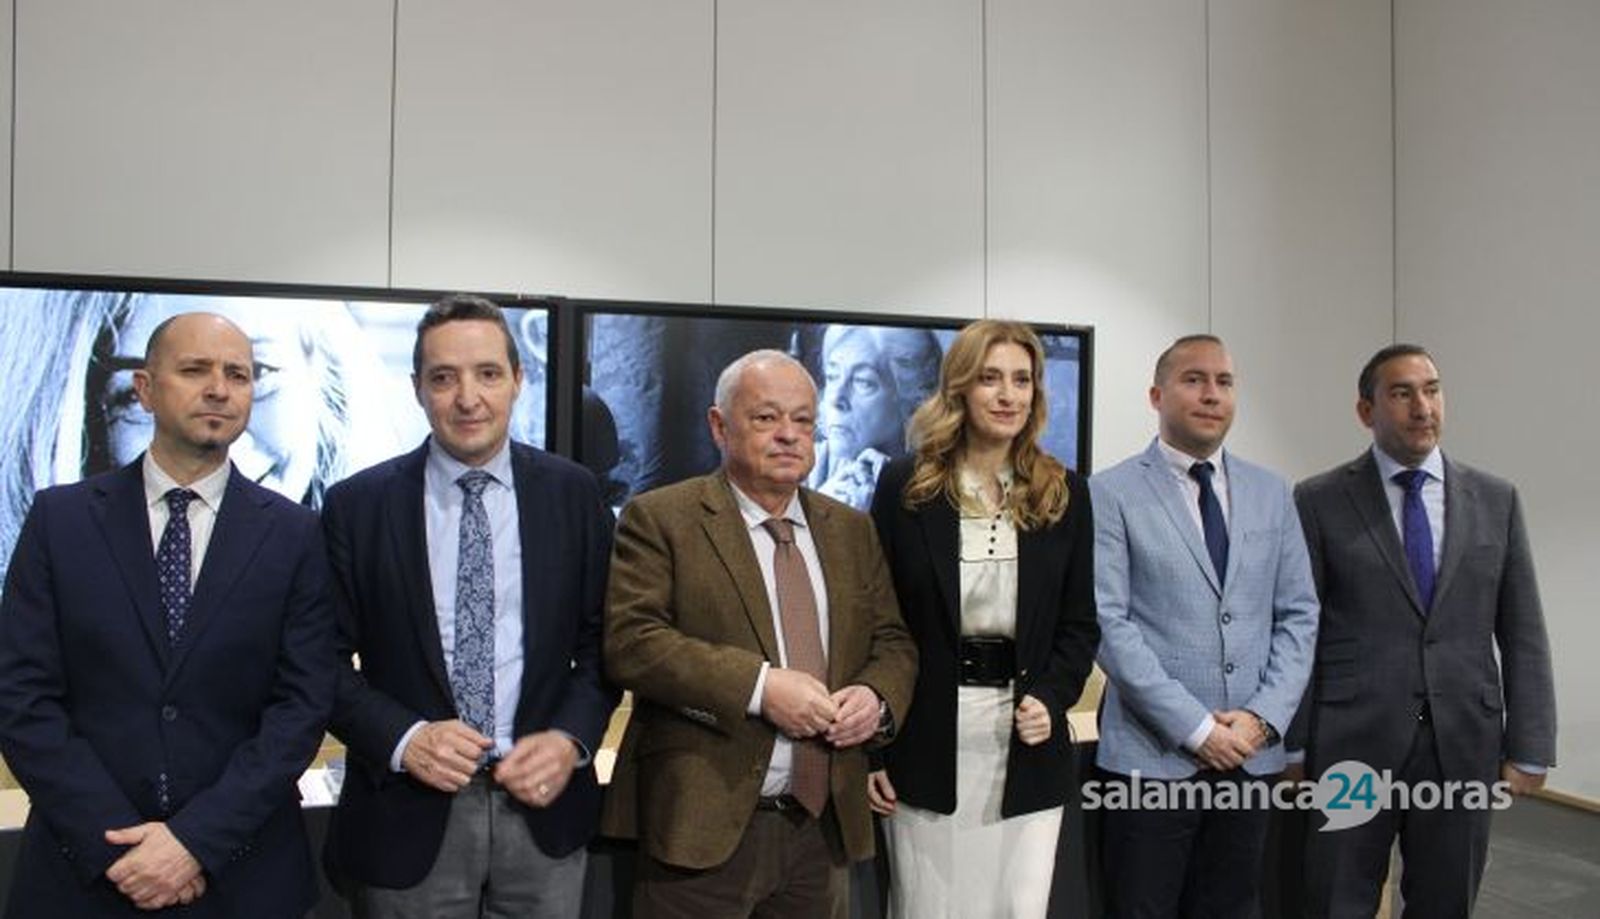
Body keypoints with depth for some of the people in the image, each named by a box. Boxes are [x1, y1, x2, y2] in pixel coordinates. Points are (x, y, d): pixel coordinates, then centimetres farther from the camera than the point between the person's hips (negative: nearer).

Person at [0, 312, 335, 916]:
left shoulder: (292, 533, -2)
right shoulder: (60, 518, -1)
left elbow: (303, 704, -6)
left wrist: (197, 840, -15)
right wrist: (118, 843, -12)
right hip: (86, 867, 0)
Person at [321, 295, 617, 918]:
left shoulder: (572, 493, 1)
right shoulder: (357, 505, -2)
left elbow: (600, 639, 5)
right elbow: (326, 658, 0)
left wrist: (571, 738, -10)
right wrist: (402, 740, -14)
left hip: (543, 805, 1)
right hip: (408, 819, -1)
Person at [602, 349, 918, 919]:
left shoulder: (852, 530, 12)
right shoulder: (660, 519, -4)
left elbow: (893, 643, 14)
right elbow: (630, 640, -14)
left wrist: (877, 697, -8)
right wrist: (759, 685, -22)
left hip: (823, 824, 5)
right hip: (702, 825, -4)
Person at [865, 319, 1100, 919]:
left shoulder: (1065, 495, 4)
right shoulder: (905, 487, -2)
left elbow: (1080, 624, 8)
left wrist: (1050, 698, -10)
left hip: (1027, 744, 2)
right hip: (926, 741, -1)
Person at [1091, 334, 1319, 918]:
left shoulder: (1272, 494, 10)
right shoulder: (1112, 494, -5)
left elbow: (1298, 615, 8)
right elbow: (1107, 624, -12)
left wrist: (1264, 718, -6)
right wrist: (1196, 727, -14)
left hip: (1250, 754, 4)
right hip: (1151, 755, -4)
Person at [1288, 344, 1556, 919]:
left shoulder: (1496, 500, 6)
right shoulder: (1319, 501, -2)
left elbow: (1523, 635, 6)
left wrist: (1529, 749, 2)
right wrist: (1293, 742, -5)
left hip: (1464, 744, 3)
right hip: (1353, 743, -2)